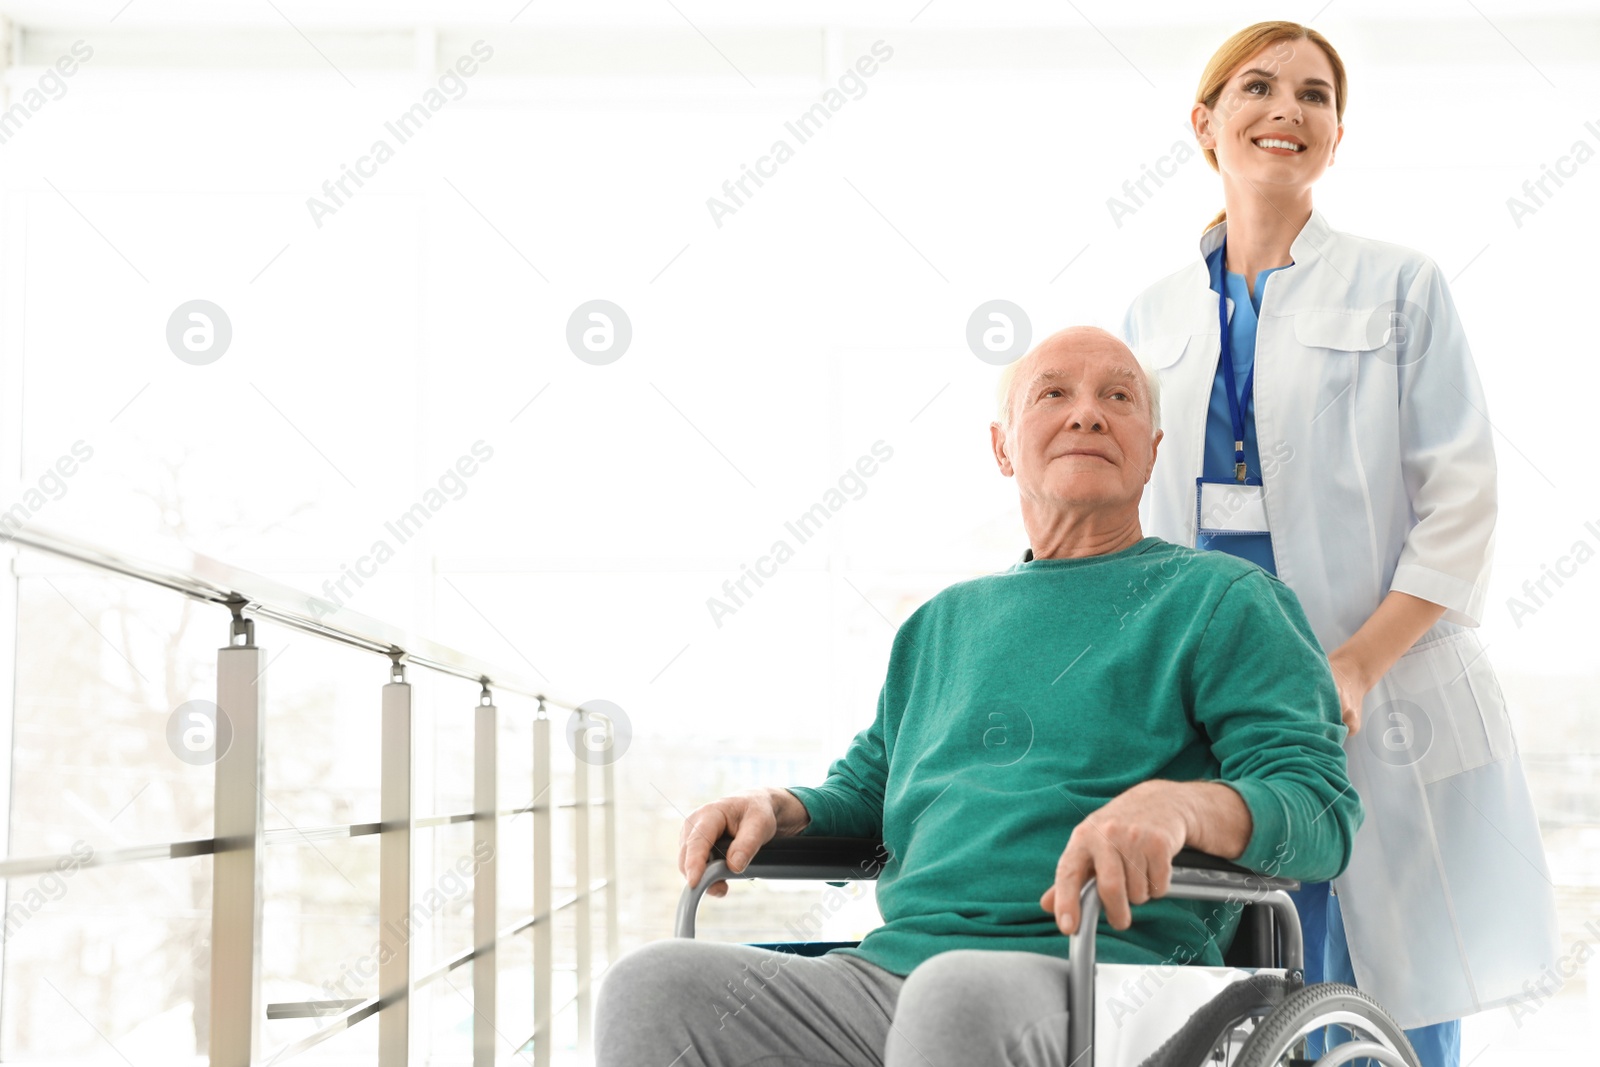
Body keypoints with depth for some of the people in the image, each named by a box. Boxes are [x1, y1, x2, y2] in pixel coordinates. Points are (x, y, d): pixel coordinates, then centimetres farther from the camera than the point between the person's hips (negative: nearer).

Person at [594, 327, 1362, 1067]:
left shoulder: (1220, 598, 11)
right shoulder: (946, 620, 29)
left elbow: (1321, 805, -1)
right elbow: (866, 785, 35)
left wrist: (1177, 803, -24)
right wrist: (778, 808, 10)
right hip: (885, 973, 5)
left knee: (960, 993, -41)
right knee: (653, 985, -21)